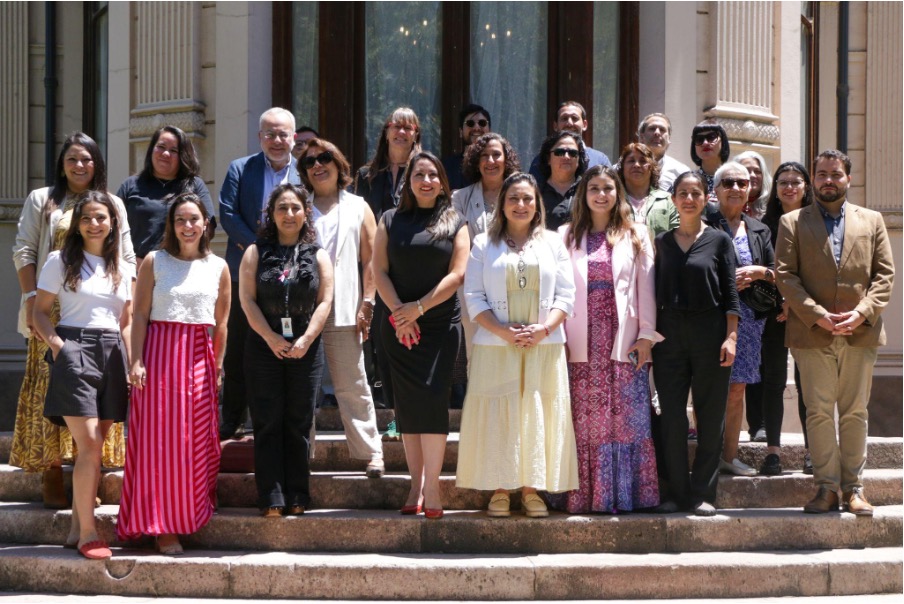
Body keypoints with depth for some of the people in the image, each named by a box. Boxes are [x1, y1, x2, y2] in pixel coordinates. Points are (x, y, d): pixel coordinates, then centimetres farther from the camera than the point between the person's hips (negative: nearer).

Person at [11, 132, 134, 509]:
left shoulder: (113, 205, 16)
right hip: (53, 311, -1)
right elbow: (24, 252, 5)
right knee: (51, 389, -6)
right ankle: (51, 478, -4)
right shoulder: (41, 201, 11)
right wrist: (32, 298, -7)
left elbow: (127, 259, 13)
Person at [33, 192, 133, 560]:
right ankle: (88, 532, -9)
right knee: (90, 444, -14)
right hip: (75, 350, -5)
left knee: (94, 447, 5)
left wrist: (133, 363, 7)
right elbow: (41, 311, 1)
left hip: (112, 354, 5)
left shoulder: (123, 269, 16)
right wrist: (55, 341, -16)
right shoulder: (60, 262, 3)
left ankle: (77, 529, 12)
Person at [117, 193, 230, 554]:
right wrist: (137, 361, -9)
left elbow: (221, 323, 10)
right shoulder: (155, 262, 3)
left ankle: (188, 517, 13)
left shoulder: (218, 267, 8)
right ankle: (161, 526, 1)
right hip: (159, 352, -2)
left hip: (199, 358, 2)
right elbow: (140, 314, -1)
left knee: (196, 440, 2)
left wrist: (218, 365, 6)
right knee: (158, 439, -4)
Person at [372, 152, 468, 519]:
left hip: (439, 325, -2)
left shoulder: (454, 224, 8)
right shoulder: (391, 221, 12)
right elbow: (380, 271, 4)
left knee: (432, 399, -11)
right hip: (396, 325, 2)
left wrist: (419, 307, -10)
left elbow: (457, 274, -1)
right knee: (406, 404, 2)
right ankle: (416, 485, 7)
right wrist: (398, 313, -9)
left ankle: (431, 488, -10)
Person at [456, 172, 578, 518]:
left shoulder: (553, 243, 12)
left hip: (544, 346, 1)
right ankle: (499, 490, 2)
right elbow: (474, 297, 1)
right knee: (497, 416, -3)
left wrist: (544, 328, -11)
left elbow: (565, 295, 6)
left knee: (540, 415, -1)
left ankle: (532, 488, 5)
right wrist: (503, 331, -12)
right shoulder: (484, 244, 9)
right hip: (496, 347, -1)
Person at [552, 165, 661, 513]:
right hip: (582, 344, 0)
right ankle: (582, 496, 2)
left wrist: (647, 334, -3)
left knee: (626, 418, -2)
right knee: (583, 422, -1)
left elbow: (646, 288, 5)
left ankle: (624, 494, 2)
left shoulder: (636, 235, 10)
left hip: (624, 341, 0)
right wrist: (558, 337, -2)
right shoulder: (567, 236, 12)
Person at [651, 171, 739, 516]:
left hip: (709, 333, -2)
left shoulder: (719, 241, 3)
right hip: (670, 334, 2)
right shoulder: (662, 242, 10)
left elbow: (730, 294, 1)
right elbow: (655, 292, 10)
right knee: (671, 417, 1)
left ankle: (703, 493, 7)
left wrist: (730, 337, -8)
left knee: (710, 417, 1)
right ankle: (674, 492, 7)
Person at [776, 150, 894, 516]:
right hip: (812, 334, -1)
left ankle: (853, 488, 10)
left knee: (855, 413, 4)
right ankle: (827, 488, 4)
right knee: (819, 413, -2)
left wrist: (863, 312, -9)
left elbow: (885, 273, 7)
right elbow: (786, 276, -1)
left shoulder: (872, 221, 14)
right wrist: (818, 315, -12)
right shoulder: (792, 222, 8)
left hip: (860, 332, 1)